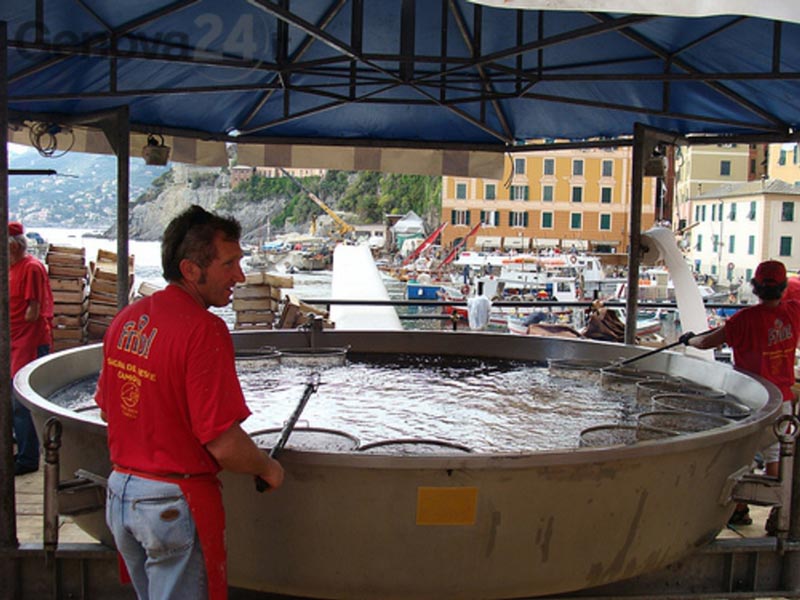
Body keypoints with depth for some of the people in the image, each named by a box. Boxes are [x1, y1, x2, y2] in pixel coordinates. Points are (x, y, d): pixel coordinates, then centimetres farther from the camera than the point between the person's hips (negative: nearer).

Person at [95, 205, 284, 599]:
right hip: (174, 503, -8)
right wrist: (268, 468, -5)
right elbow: (225, 445, -24)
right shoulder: (204, 330, -23)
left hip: (121, 490, 8)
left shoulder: (126, 319, 2)